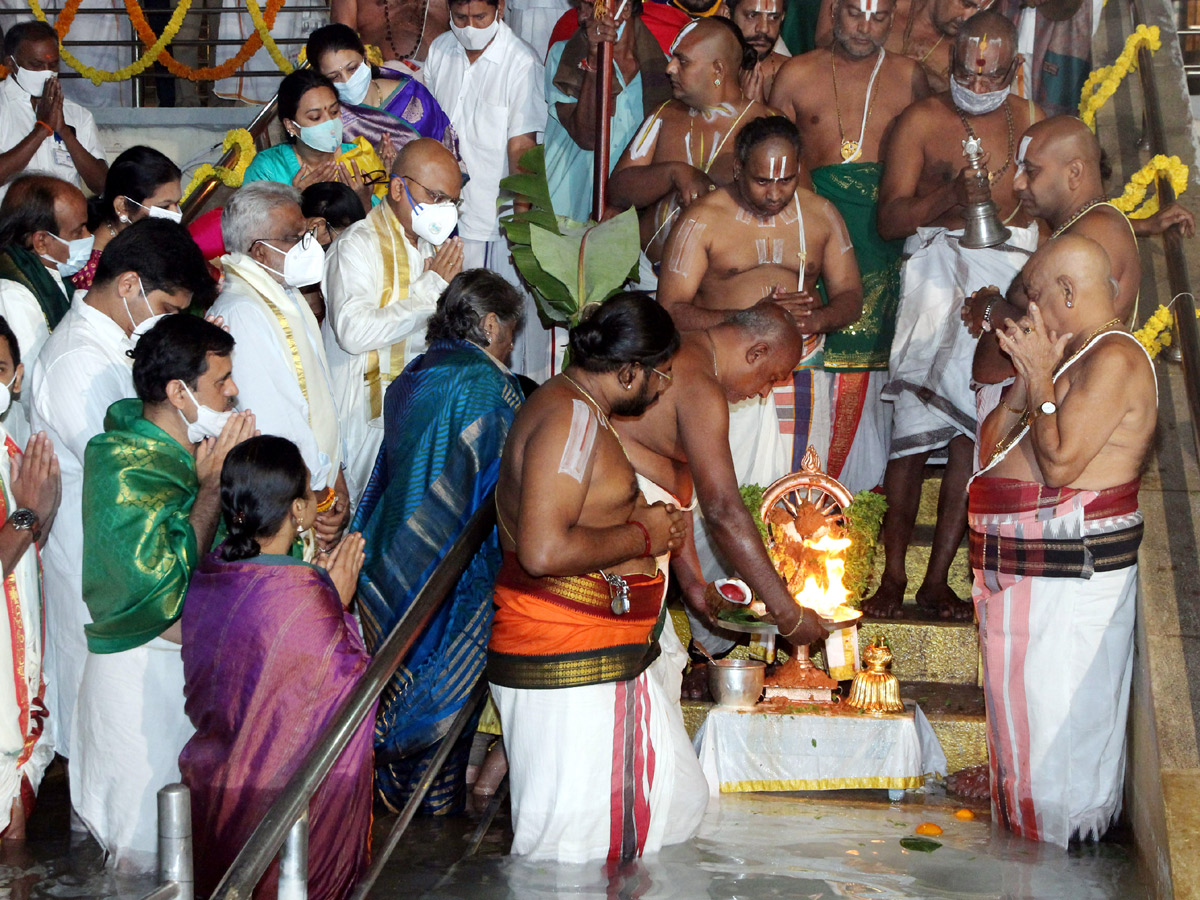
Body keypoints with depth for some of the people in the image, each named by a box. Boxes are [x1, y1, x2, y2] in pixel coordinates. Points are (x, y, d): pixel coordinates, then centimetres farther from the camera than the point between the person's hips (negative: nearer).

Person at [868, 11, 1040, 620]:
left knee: (974, 431, -1)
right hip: (939, 277, -2)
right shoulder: (922, 120, 1)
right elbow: (889, 218, -5)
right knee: (916, 426, -7)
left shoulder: (1029, 120, 11)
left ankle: (937, 580, 6)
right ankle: (893, 575, 2)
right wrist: (949, 196, -21)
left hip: (1009, 278, 2)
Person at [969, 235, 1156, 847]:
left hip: (1070, 576, -10)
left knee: (1060, 724, -2)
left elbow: (1060, 463, -23)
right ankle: (1024, 835, 27)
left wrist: (1041, 377, -13)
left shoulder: (1115, 359, -15)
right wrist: (1026, 377, 0)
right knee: (1019, 713, 17)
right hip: (1021, 568, 10)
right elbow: (990, 447, 13)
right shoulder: (1069, 356, 15)